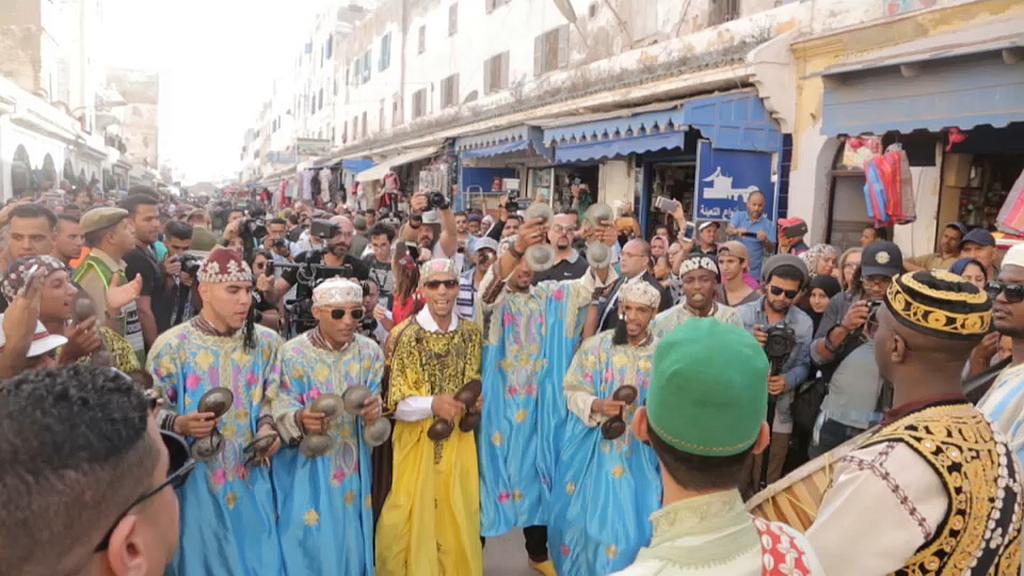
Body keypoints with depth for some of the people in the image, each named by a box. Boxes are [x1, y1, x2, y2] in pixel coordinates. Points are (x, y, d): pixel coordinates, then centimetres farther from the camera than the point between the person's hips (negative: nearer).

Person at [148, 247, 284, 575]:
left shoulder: (265, 342, 2)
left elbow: (270, 403, 8)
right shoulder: (172, 345, -9)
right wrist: (180, 424, -23)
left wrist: (267, 427, -12)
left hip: (250, 477, 3)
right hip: (196, 479, -3)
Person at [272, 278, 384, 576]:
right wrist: (300, 419, -36)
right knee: (311, 549, 6)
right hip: (306, 472, -3)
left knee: (351, 546, 15)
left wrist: (375, 412, -27)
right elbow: (280, 411, -14)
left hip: (352, 471, 3)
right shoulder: (293, 353, -13)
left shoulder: (370, 351, -2)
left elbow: (376, 403, -3)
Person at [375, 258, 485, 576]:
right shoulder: (405, 334, -12)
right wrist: (432, 404, -27)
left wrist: (476, 400, -6)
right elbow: (393, 401, -12)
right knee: (414, 519, 5)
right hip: (417, 440, -4)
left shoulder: (470, 333, 2)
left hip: (458, 439, 4)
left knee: (457, 519, 14)